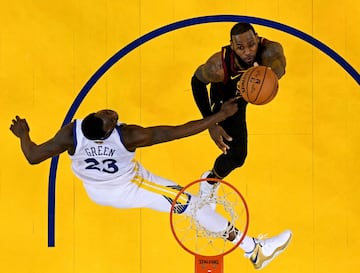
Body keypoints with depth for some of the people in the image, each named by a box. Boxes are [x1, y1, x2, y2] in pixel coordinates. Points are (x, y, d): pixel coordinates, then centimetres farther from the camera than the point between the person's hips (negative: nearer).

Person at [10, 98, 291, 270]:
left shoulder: (71, 135, -30)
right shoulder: (128, 136, -37)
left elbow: (32, 157, -17)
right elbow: (179, 131, -34)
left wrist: (23, 135, 3)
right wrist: (220, 115, -29)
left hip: (96, 193, 4)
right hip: (130, 188, -4)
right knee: (193, 204, -4)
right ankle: (255, 250, -3)